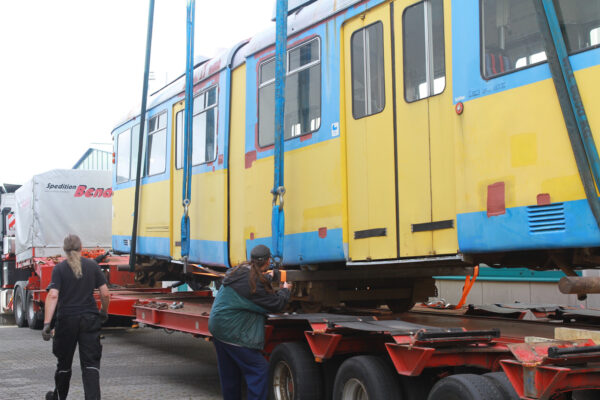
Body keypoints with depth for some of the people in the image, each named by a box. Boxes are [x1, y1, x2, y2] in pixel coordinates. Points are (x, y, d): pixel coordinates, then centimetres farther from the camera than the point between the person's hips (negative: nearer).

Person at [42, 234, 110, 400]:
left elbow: (53, 295, -16)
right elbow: (105, 294, 0)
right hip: (90, 320, 1)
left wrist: (47, 323, -20)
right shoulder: (92, 265, 2)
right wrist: (104, 312, 17)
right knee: (91, 362, 1)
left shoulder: (59, 268, -4)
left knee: (64, 362, 17)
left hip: (67, 319, 0)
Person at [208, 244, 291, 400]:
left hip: (217, 327, 10)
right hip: (233, 333, -10)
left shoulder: (237, 271, 5)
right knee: (259, 369, -5)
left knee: (229, 373, 18)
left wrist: (267, 277, 42)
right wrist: (285, 290, 9)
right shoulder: (256, 281, -21)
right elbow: (277, 304, -11)